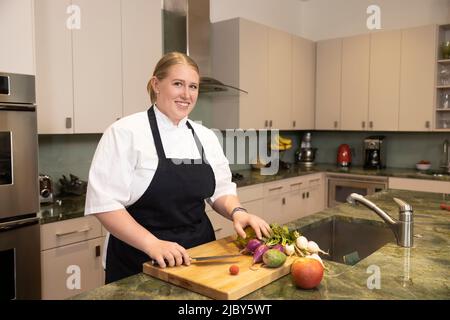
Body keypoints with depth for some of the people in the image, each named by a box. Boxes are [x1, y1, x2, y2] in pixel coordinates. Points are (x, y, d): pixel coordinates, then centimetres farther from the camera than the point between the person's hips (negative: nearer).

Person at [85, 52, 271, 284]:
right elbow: (104, 202, -16)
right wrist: (152, 243, -25)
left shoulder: (206, 137, 4)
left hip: (199, 253, 5)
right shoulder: (126, 132, -12)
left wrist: (236, 212, -10)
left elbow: (221, 190, 11)